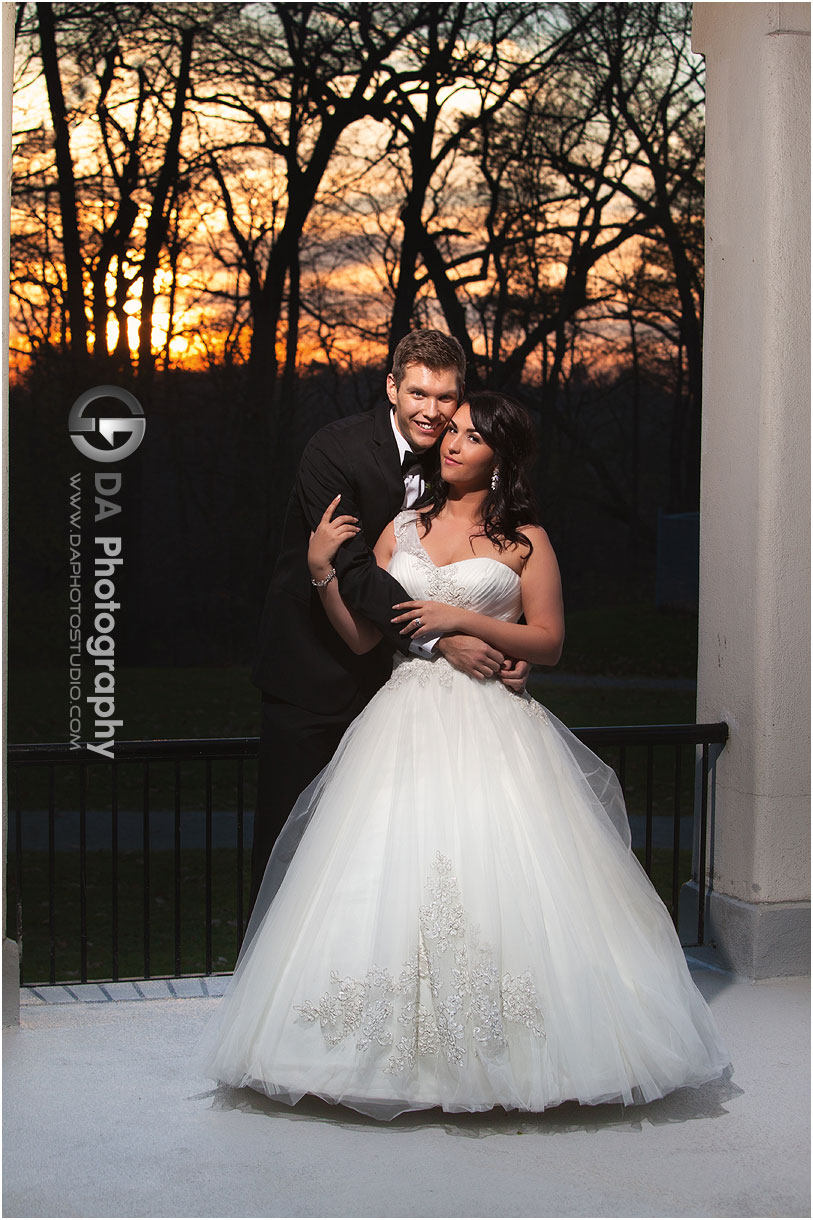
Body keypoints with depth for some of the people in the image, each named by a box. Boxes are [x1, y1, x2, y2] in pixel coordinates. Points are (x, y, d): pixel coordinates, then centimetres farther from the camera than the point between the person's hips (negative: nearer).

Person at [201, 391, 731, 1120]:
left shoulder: (524, 541, 5)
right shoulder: (403, 530, 14)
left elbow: (549, 643, 0)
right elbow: (361, 637, 10)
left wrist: (465, 620, -10)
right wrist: (324, 570, -2)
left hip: (492, 726, -3)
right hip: (408, 720, 3)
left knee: (498, 881, -11)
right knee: (393, 881, -5)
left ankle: (508, 1053, 0)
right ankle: (399, 1049, 3)